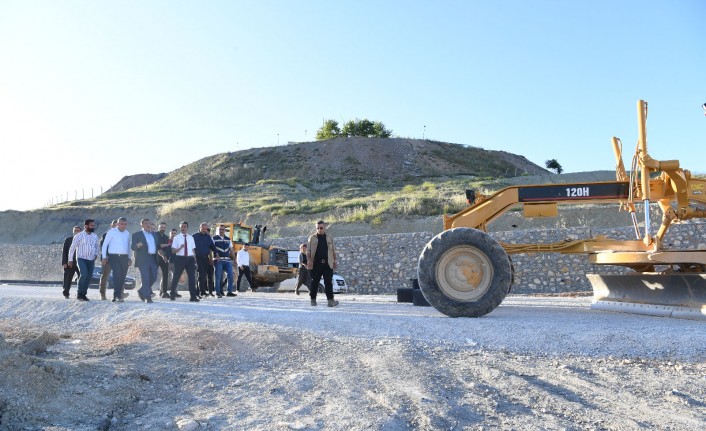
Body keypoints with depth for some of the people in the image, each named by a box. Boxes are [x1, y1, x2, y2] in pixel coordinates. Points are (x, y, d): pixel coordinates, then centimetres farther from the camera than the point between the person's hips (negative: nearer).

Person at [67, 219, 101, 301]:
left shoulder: (95, 236, 9)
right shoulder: (79, 236, -4)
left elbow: (97, 247, 24)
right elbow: (72, 248, -1)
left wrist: (96, 254, 8)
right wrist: (70, 260, -2)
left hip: (91, 260, 5)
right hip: (81, 258, -5)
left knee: (89, 277, 2)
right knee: (84, 274, -21)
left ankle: (83, 294, 14)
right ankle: (79, 293, -8)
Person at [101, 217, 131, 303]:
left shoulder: (127, 233, 15)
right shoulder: (112, 232, 0)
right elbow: (105, 244, 0)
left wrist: (129, 257, 19)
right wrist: (104, 257, -5)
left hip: (124, 257, 5)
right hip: (114, 257, -5)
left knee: (122, 277, 4)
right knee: (117, 275, -18)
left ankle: (117, 296, 12)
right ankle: (117, 295, -19)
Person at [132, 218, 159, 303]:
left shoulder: (155, 234, 18)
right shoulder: (137, 234, 1)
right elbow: (133, 247, -6)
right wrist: (137, 246, -26)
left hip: (153, 259, 6)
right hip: (143, 259, -6)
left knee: (153, 278, 7)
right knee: (145, 279, -6)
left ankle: (141, 291, 28)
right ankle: (147, 297, -1)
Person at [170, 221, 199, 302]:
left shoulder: (191, 238, 11)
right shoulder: (176, 238, 2)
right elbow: (173, 251, -3)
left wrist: (193, 260, 4)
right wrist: (180, 248, -21)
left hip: (190, 259, 2)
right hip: (180, 258, -2)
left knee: (192, 277, -3)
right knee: (176, 277, 7)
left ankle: (193, 296, 0)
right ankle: (172, 294, 26)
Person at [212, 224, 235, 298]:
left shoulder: (228, 239, 17)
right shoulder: (214, 238, 3)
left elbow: (231, 250, 19)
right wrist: (216, 255, -21)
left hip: (227, 260, 4)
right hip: (219, 260, -4)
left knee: (230, 276, 0)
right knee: (218, 277, -3)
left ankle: (230, 292, 9)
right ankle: (218, 292, 4)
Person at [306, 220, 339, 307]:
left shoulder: (330, 238, 13)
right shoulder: (312, 238, 8)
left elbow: (333, 250, 16)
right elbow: (308, 251, 6)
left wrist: (334, 261, 9)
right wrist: (309, 260, -7)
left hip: (328, 264, 1)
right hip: (316, 264, -1)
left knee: (328, 282, -5)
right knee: (314, 282, 5)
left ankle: (330, 300, -8)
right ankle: (313, 299, 15)